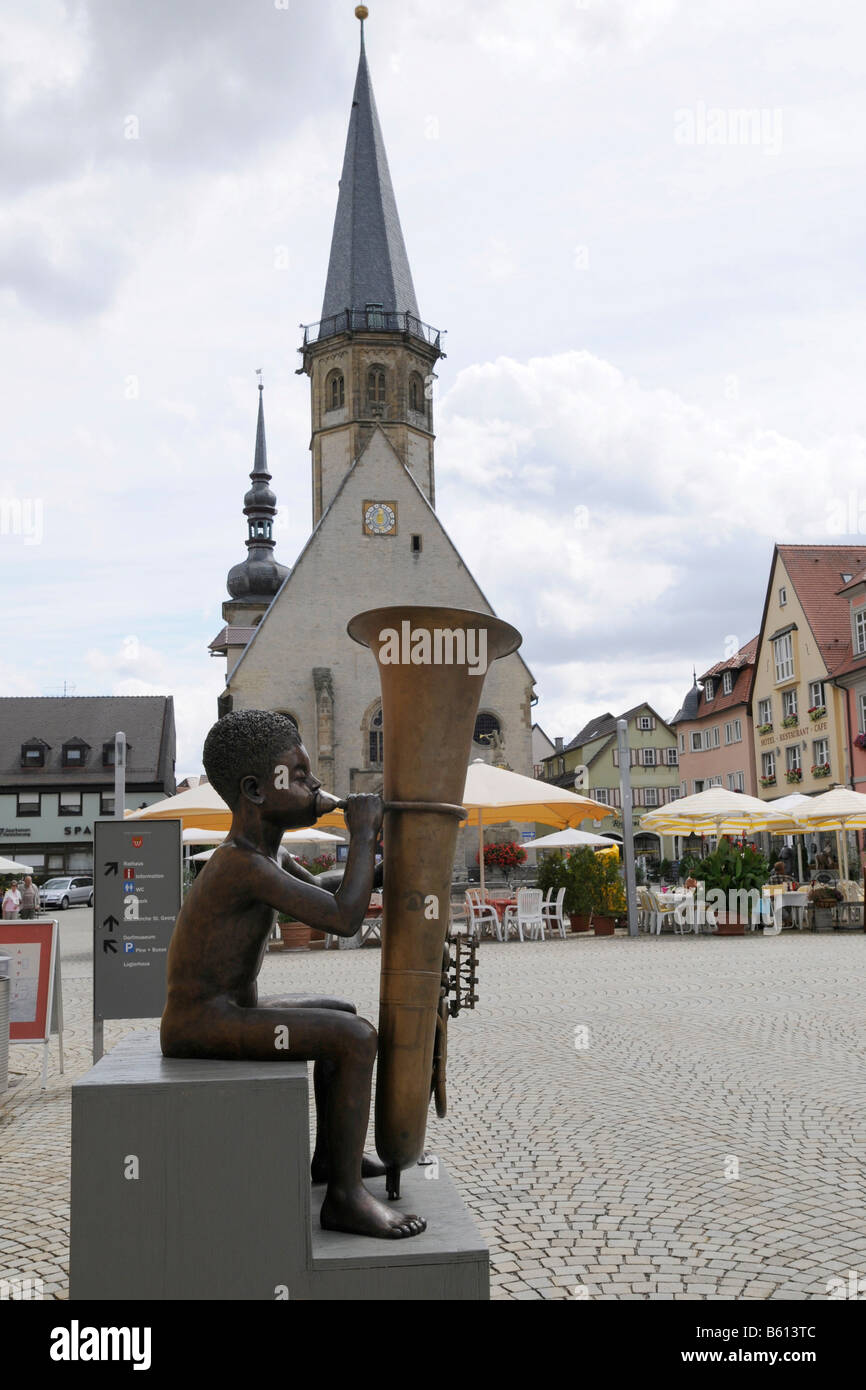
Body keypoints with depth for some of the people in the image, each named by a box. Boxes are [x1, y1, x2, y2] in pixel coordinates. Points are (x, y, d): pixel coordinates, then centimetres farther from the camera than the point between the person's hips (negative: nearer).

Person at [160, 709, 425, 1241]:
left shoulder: (268, 854, 10)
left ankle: (330, 1155, 33)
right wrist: (362, 833, -17)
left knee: (342, 1012, 26)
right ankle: (345, 1195, -10)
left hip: (225, 1013, 11)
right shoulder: (244, 866, -22)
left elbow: (332, 901, 21)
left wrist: (369, 848, 6)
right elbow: (344, 919, -28)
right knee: (357, 1038, -20)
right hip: (198, 1024, -11)